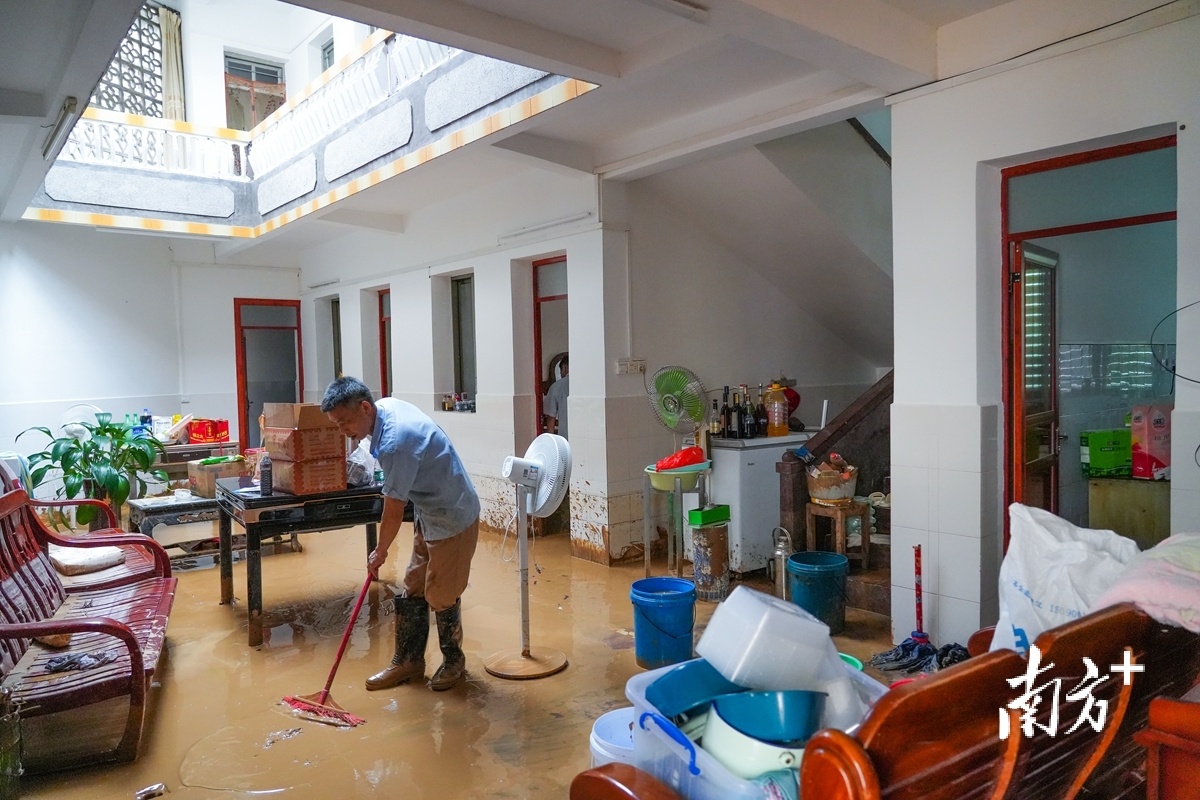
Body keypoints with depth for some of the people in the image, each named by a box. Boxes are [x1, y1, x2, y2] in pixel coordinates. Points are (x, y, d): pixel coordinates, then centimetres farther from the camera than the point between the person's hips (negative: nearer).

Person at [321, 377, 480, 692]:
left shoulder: (395, 442, -31)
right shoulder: (387, 404, -3)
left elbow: (394, 511, -19)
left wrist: (380, 552, -3)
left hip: (452, 519, -10)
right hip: (429, 515, 10)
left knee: (441, 596, 4)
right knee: (411, 592, 13)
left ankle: (453, 661, 26)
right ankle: (408, 660, 25)